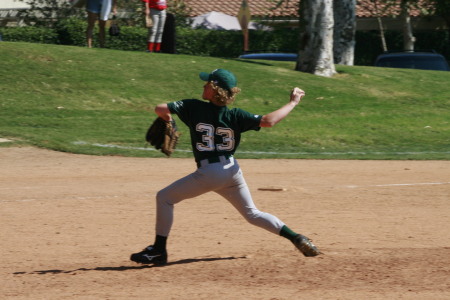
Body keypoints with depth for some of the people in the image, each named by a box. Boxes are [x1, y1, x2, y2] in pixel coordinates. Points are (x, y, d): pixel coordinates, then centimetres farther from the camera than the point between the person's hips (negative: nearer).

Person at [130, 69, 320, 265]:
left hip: (208, 173, -4)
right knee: (252, 214, 20)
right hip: (232, 170, 4)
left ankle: (159, 251, 4)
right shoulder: (235, 116, -2)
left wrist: (167, 119, 14)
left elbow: (160, 109, -10)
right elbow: (268, 121, -12)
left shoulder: (193, 107, -7)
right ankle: (297, 239, 9)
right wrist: (293, 103, 1)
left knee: (164, 198, 10)